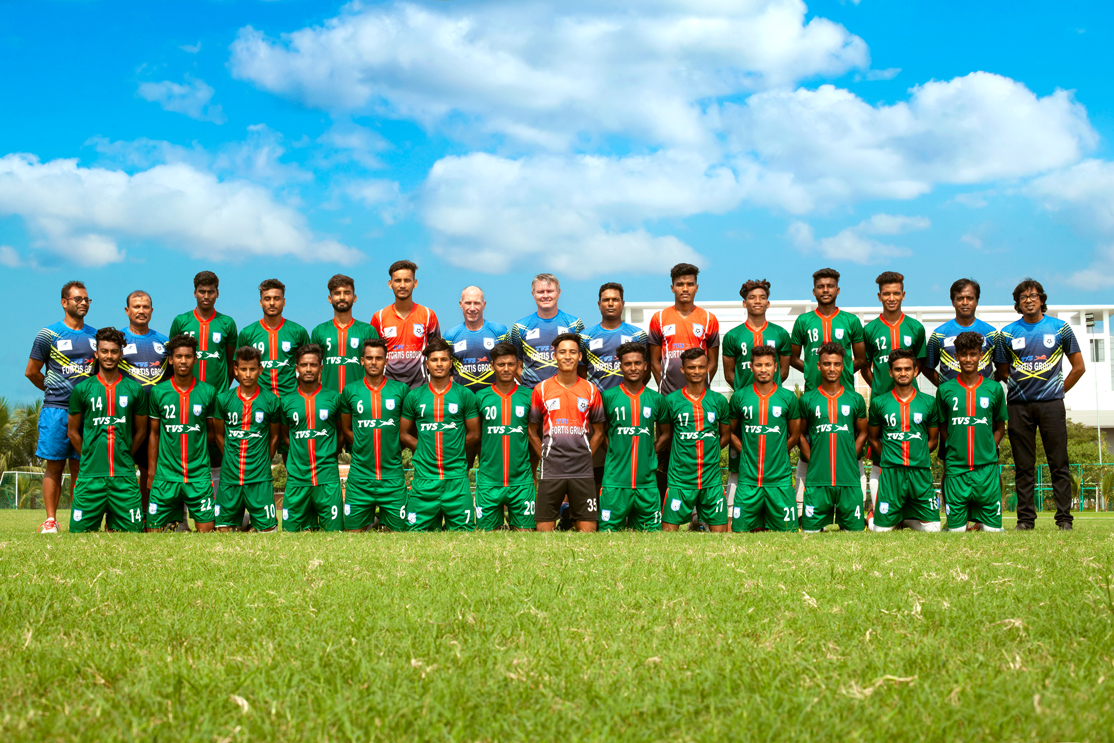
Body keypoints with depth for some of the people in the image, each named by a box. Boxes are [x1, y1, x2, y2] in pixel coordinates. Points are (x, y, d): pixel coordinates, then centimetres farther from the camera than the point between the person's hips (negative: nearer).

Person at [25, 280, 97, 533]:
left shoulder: (96, 336, 13)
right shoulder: (49, 334, 2)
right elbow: (31, 372, 7)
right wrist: (54, 390, 11)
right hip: (56, 409, -3)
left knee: (80, 467, 3)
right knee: (54, 466, -2)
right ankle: (50, 520, 2)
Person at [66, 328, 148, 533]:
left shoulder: (135, 389, 5)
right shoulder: (82, 389, 4)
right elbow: (73, 432, 11)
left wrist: (124, 459, 9)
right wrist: (90, 459, 7)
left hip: (125, 477, 0)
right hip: (90, 476, 0)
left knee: (132, 530, -3)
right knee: (79, 530, -2)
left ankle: (113, 525, 23)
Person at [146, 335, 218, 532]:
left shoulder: (208, 392, 2)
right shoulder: (158, 392, 2)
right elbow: (154, 434, 8)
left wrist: (196, 442, -5)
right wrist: (151, 472, 6)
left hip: (199, 475, 0)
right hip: (166, 475, 0)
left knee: (206, 529, -2)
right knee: (153, 530, 0)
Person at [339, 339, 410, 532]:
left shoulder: (401, 390, 2)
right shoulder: (350, 392, 4)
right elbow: (346, 430, 13)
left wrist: (393, 451, 4)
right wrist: (364, 450, 5)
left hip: (392, 477, 0)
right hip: (360, 477, 0)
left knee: (397, 531, 0)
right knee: (354, 531, 2)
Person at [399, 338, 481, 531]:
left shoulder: (464, 395, 5)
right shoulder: (414, 397, 7)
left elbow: (474, 435, 9)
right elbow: (404, 434, 13)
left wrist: (454, 452, 7)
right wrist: (425, 451, 4)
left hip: (457, 478, -1)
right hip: (424, 477, 1)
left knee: (463, 530, -3)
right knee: (417, 531, 0)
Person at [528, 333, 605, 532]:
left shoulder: (591, 390, 7)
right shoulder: (541, 389, 4)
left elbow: (598, 432, 13)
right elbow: (533, 431, 9)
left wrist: (584, 456, 5)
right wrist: (544, 458, 2)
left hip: (582, 471, 1)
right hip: (550, 471, -1)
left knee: (588, 527, 0)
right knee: (544, 528, -1)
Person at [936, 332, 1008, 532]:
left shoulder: (994, 388, 6)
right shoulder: (945, 390, 4)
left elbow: (1000, 428, 14)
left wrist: (989, 451, -1)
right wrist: (951, 453, -1)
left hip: (986, 468, 0)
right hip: (955, 469, 0)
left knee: (993, 529, 0)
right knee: (956, 529, 0)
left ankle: (980, 521, 28)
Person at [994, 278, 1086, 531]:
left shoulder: (1060, 328, 6)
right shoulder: (1007, 333, 7)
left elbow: (1078, 367, 11)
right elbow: (1002, 372, 14)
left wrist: (1058, 390, 7)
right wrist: (1020, 388, 7)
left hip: (1051, 404, -1)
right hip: (1019, 405, 1)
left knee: (1058, 463, -2)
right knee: (1023, 466, 3)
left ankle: (1064, 518, 1)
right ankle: (1025, 518, 7)